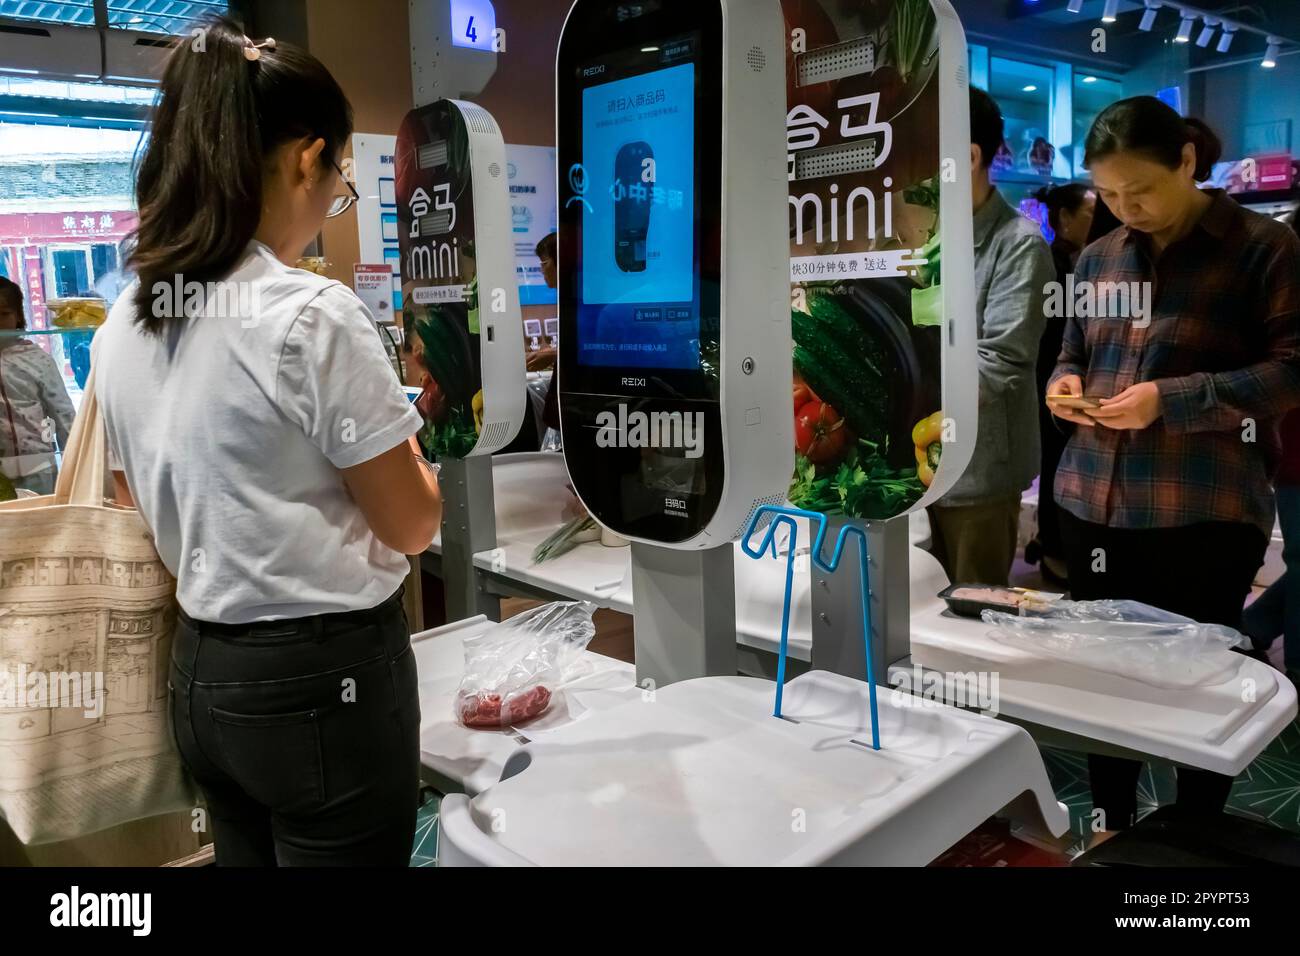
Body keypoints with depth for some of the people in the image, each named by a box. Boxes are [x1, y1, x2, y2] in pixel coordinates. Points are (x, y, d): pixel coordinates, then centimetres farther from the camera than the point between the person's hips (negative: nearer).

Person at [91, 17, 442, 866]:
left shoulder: (122, 327, 2)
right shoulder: (315, 315, -20)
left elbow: (146, 510, 13)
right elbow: (412, 526, -12)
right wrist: (406, 446, 7)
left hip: (201, 673, 7)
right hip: (324, 676, -7)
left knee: (246, 851, 22)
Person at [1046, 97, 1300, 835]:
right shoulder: (1099, 258, 12)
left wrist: (1170, 399, -20)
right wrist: (1066, 382, -1)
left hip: (1206, 513, -5)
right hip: (1095, 504, 5)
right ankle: (1112, 828, 32)